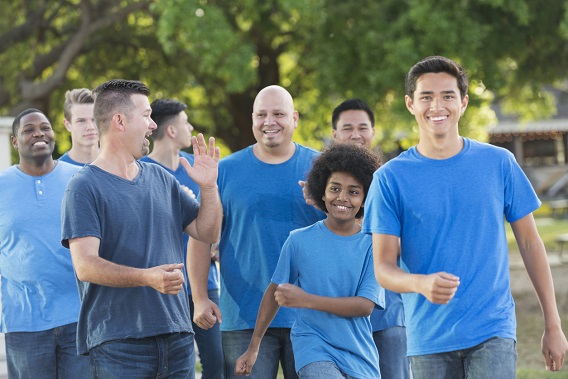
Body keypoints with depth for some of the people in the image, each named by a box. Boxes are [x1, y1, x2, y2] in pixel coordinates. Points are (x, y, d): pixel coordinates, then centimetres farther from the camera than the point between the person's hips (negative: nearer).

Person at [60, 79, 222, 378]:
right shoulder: (84, 187, -7)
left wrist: (208, 187, 2)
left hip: (176, 336, 6)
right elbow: (85, 266, -17)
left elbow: (207, 233, 19)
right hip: (117, 342, -6)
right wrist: (148, 277, -30)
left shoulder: (160, 178, 15)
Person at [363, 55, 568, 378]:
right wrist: (421, 284, -25)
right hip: (428, 339, 1)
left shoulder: (498, 163, 3)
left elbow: (530, 243, 9)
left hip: (493, 332, -1)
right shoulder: (390, 178, 0)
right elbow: (383, 267, -2)